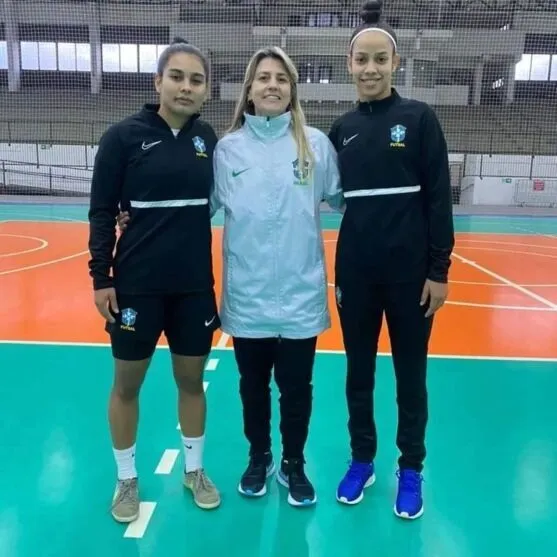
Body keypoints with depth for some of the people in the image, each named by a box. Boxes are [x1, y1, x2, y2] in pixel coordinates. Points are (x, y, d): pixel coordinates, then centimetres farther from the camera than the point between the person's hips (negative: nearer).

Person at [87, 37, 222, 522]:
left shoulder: (208, 137, 2)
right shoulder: (124, 136, -8)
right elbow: (101, 212, -5)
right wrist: (101, 276, -8)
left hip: (194, 283, 3)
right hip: (136, 283, -3)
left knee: (192, 379, 14)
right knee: (127, 382, 10)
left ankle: (194, 470, 34)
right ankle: (127, 479, 31)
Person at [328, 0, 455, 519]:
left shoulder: (419, 118, -3)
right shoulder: (341, 129, 6)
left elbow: (438, 199, -5)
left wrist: (439, 270, -8)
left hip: (410, 271, -3)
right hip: (355, 272, 3)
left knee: (410, 375, 10)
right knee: (358, 373, 13)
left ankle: (411, 470, 29)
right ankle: (362, 460, 33)